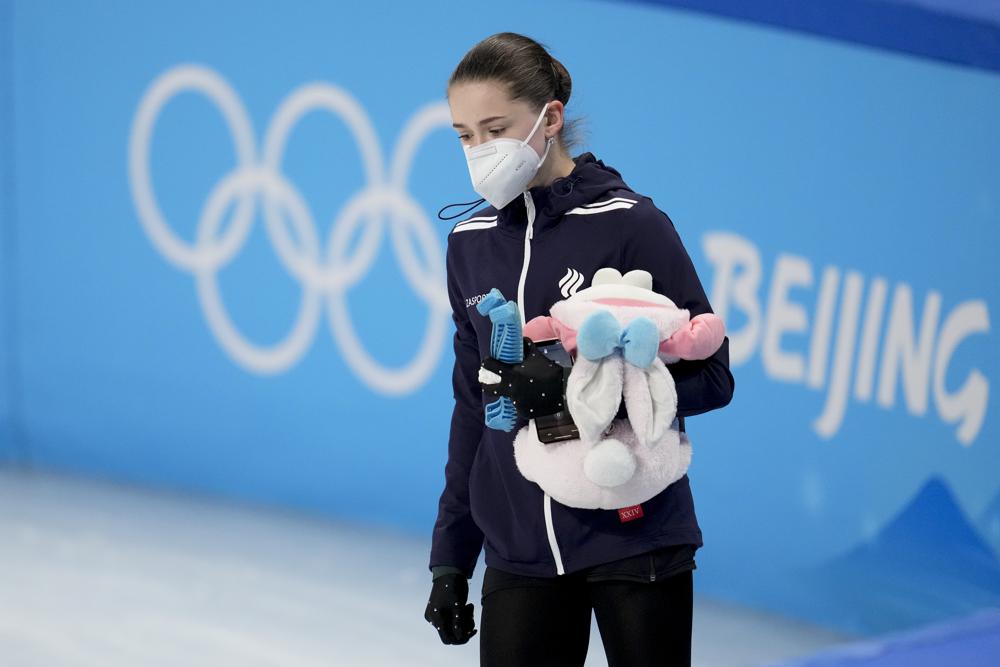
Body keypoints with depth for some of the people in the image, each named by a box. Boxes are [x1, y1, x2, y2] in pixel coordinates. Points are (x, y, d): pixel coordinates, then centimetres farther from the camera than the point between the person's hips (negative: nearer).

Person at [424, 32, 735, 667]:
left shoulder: (631, 224, -7)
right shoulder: (470, 242, 9)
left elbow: (711, 376, -7)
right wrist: (451, 556, 14)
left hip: (634, 538, -4)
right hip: (519, 554, 4)